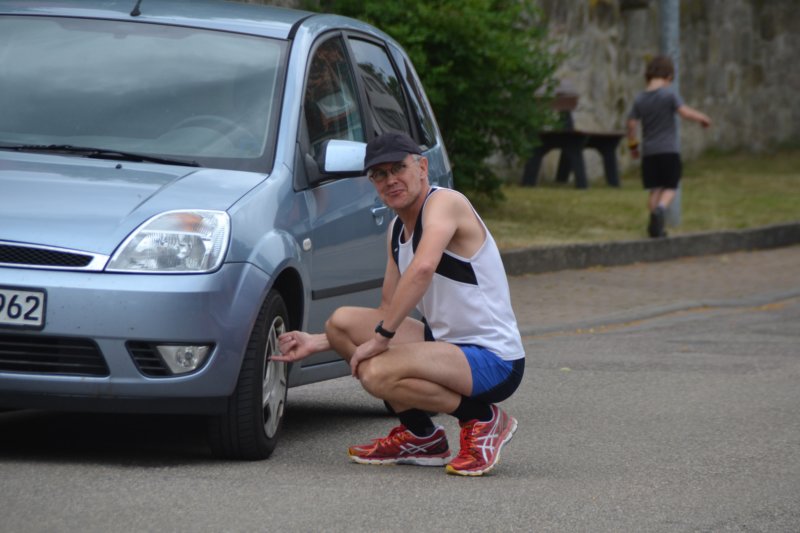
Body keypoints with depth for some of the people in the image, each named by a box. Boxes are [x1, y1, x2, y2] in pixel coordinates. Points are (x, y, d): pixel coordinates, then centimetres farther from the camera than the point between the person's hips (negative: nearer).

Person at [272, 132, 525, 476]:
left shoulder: (445, 203, -14)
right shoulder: (397, 230, 14)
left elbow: (423, 269, -34)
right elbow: (388, 311, 21)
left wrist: (380, 337, -28)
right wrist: (315, 343, 14)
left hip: (495, 360, -9)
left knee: (377, 373, -29)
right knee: (341, 322, 4)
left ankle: (481, 419, -7)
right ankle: (421, 437, 10)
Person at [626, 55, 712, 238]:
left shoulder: (639, 99, 5)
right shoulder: (670, 94, -8)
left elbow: (632, 123, 5)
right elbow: (685, 112, -17)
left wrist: (633, 145, 18)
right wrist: (703, 118, 0)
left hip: (649, 152, 4)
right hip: (669, 150, -4)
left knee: (654, 189, 10)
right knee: (670, 188, 3)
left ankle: (655, 225, 3)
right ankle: (660, 209, -25)